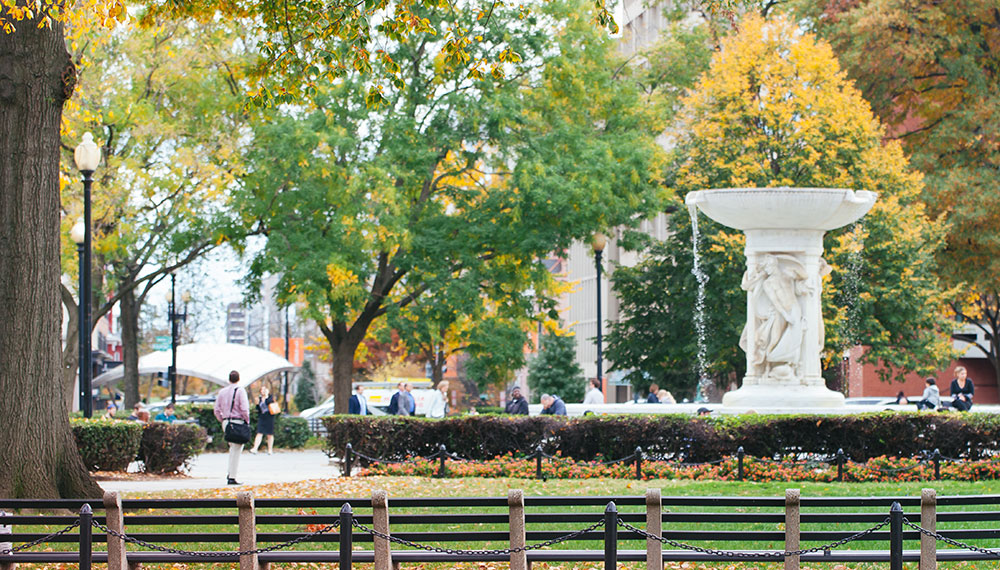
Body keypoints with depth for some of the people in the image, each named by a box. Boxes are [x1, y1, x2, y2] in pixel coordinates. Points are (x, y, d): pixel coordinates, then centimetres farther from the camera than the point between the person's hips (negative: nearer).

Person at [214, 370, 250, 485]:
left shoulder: (222, 392, 10)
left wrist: (223, 421, 17)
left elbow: (217, 410, 9)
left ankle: (230, 473, 9)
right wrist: (247, 421, -2)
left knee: (233, 448, 21)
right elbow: (244, 409, -14)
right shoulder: (240, 390, -6)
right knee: (236, 450, -3)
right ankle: (232, 478, -6)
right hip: (238, 422, -6)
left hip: (226, 422, 6)